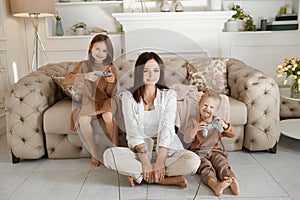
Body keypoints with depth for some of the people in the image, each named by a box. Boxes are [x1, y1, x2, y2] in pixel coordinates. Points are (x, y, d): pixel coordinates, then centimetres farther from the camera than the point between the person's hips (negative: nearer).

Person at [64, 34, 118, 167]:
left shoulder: (111, 68, -1)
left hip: (106, 101, -1)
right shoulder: (84, 65, 2)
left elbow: (111, 94, -2)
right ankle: (94, 153, -10)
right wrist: (86, 76, -27)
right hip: (89, 102, 1)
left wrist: (111, 82, -23)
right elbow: (67, 79, -12)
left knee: (108, 116, -34)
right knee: (83, 120, -29)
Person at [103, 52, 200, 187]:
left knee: (193, 161, -26)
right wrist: (145, 162, -20)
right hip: (139, 151, 0)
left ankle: (138, 175, -16)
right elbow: (133, 131, -11)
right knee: (109, 155, -28)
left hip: (166, 149, 1)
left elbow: (167, 128, -10)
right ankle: (169, 178, -22)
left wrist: (160, 161, -21)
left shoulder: (169, 95, 0)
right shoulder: (128, 96, -2)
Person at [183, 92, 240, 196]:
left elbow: (232, 134, 10)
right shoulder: (195, 122, 6)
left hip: (215, 151, 3)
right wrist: (196, 129, -23)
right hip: (199, 152, -3)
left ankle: (232, 181, -51)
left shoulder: (217, 121, 14)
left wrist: (225, 126, -11)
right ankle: (215, 185, -58)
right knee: (206, 166, -32)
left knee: (222, 163, -28)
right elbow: (186, 140, -5)